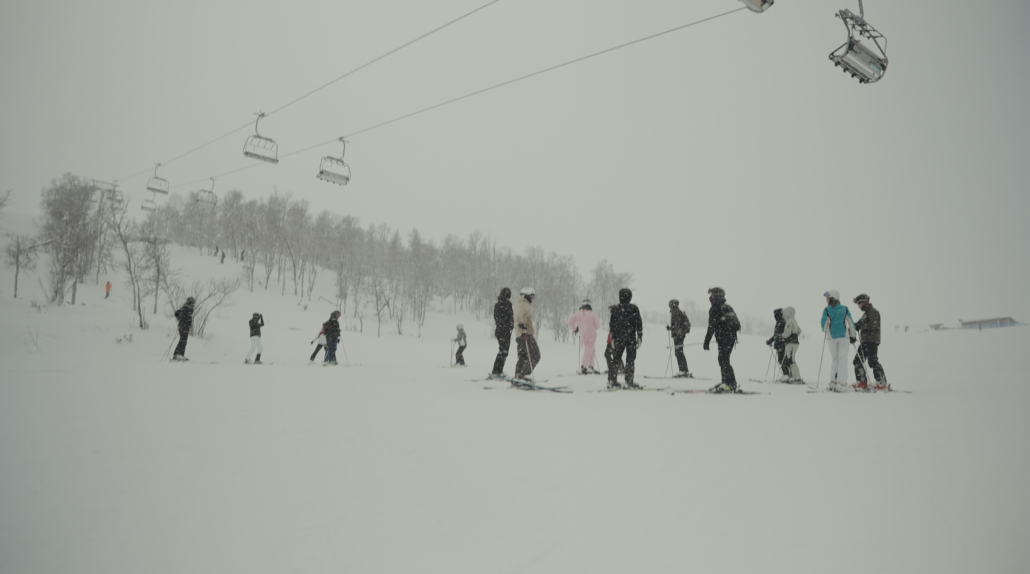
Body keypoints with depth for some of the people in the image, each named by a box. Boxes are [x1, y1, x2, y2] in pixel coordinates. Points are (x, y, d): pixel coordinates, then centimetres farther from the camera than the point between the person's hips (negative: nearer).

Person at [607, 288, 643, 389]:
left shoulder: (615, 309, 1)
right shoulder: (634, 308, -2)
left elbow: (611, 324, 2)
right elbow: (639, 324, -2)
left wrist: (612, 338, 7)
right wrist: (640, 337, 3)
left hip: (618, 339, 2)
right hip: (631, 338, -2)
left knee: (616, 359, 9)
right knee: (630, 360, 4)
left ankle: (612, 381, 7)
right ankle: (629, 382, 1)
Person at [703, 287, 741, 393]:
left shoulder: (715, 309, -11)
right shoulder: (728, 307, 17)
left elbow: (711, 327, -16)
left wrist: (706, 342, -14)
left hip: (724, 339, -9)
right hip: (731, 336, 9)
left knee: (723, 360, -9)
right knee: (723, 359, 13)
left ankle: (731, 384, -12)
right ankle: (726, 382, 16)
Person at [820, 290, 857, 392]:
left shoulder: (826, 310, -5)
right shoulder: (845, 309, 1)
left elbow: (823, 325, -5)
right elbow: (851, 323, 4)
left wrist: (824, 332, 17)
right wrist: (852, 336, 15)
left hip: (832, 337, -1)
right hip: (844, 336, 1)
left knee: (834, 358, 11)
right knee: (843, 359, 1)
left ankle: (833, 382, 6)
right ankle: (841, 384, -7)